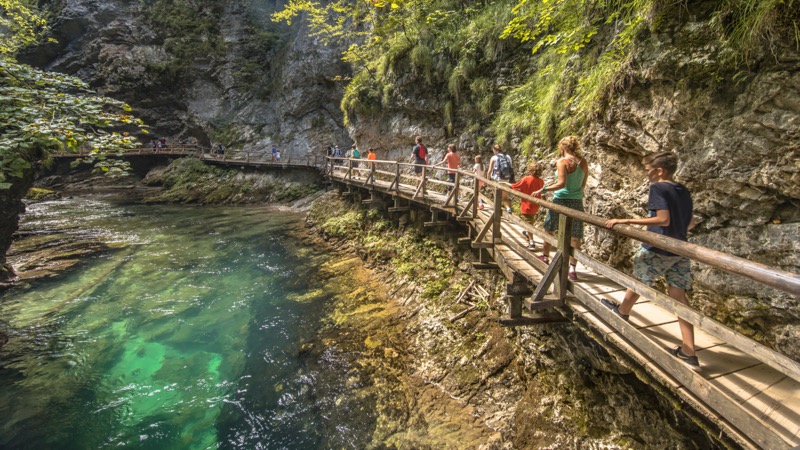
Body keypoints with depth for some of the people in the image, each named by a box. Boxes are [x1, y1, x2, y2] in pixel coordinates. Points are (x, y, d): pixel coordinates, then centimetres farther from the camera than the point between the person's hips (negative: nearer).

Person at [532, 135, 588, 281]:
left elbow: (561, 183, -21)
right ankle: (572, 269, 0)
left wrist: (543, 190, -15)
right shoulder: (583, 162, 6)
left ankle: (545, 257, 33)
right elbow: (583, 184, 11)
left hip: (561, 199, -4)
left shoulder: (562, 162, -11)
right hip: (577, 201, 5)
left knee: (548, 230, 17)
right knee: (575, 236, 2)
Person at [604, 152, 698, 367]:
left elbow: (663, 219, -23)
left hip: (657, 249, -7)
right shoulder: (684, 191, 10)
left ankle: (622, 311, 43)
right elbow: (691, 223, 14)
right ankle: (689, 352, 6)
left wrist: (627, 221, -25)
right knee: (678, 296, 6)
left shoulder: (658, 188, -13)